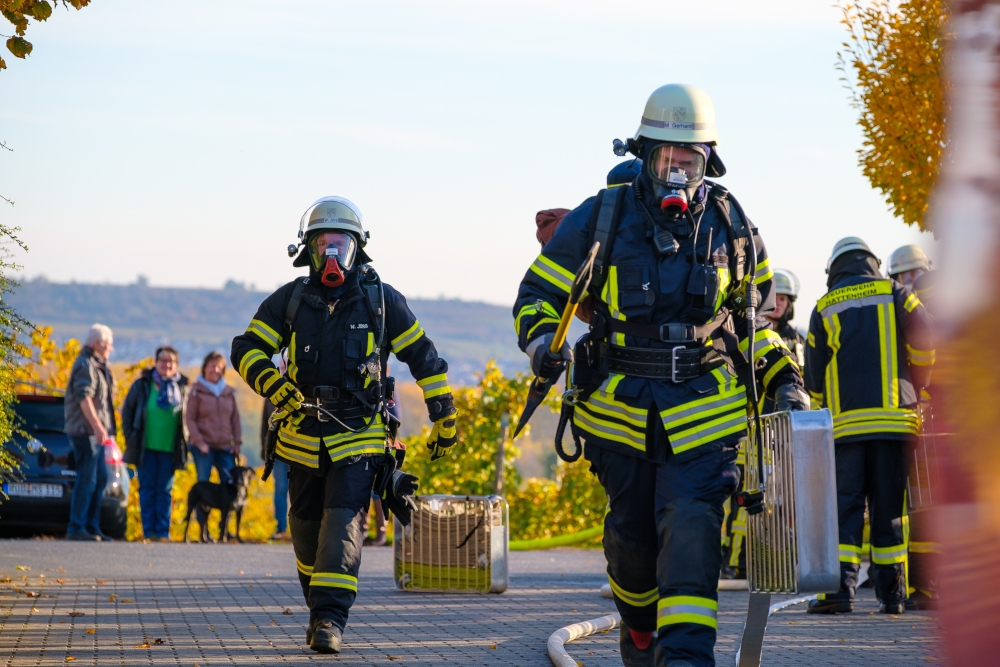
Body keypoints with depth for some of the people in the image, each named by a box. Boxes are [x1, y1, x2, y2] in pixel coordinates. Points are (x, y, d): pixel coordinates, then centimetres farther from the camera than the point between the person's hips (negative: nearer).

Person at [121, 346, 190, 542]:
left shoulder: (182, 388, 6)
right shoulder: (142, 385, 2)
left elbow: (188, 417, 11)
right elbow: (127, 411, 7)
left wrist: (184, 441, 3)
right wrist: (130, 437, 0)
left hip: (170, 449, 1)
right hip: (145, 448, -1)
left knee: (164, 491, 3)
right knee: (147, 489, 1)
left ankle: (163, 532, 5)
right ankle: (149, 531, 3)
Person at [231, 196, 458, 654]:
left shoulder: (380, 300, 0)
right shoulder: (290, 300, 3)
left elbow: (424, 358, 7)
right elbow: (247, 349, 1)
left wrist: (444, 421, 7)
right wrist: (276, 387, -18)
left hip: (359, 438, -3)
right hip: (304, 437, 3)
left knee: (344, 522, -17)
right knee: (307, 529, 11)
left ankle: (330, 619, -23)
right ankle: (319, 609, 29)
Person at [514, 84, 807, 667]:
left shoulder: (730, 225, 7)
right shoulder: (600, 219, 1)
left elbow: (753, 315, 21)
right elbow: (538, 291, 7)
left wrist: (784, 380, 11)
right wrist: (542, 339, -14)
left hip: (703, 407, 0)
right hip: (620, 403, 0)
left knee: (692, 525, -17)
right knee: (632, 530, 9)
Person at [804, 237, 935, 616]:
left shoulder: (825, 308, 9)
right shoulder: (895, 294, 8)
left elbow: (814, 376, 9)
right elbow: (925, 339, -4)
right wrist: (916, 386, 11)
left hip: (846, 423, 0)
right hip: (893, 416, 0)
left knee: (844, 504, 0)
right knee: (889, 507, 5)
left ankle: (841, 586, -14)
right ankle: (892, 594, 5)